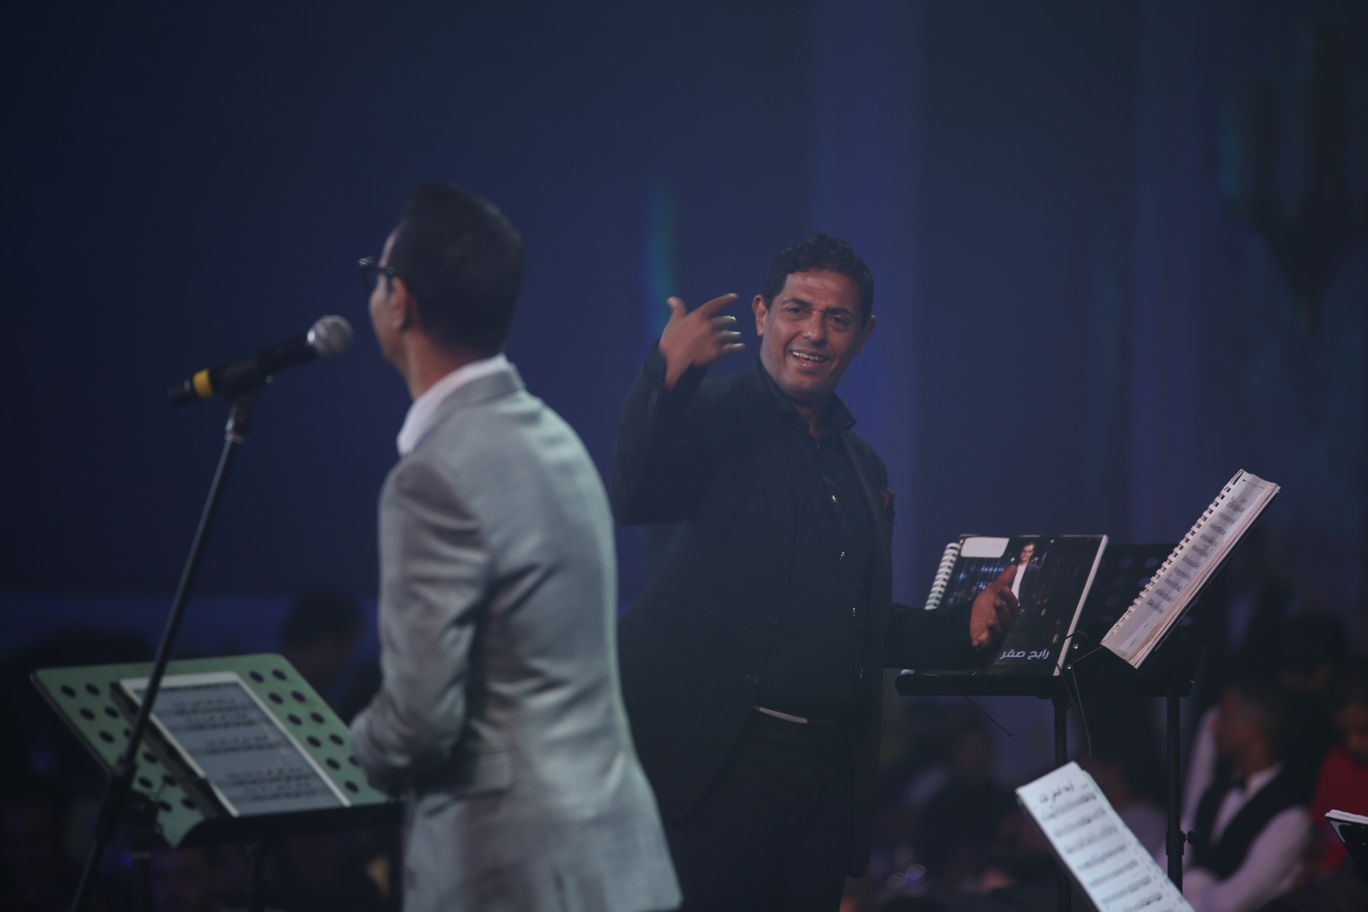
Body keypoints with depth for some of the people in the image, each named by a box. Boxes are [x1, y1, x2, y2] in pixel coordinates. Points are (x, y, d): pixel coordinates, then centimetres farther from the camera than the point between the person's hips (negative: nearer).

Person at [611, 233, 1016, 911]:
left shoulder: (862, 467, 21)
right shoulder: (710, 419, -1)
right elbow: (633, 497, -22)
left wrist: (965, 627, 11)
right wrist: (668, 377, -36)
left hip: (828, 770, 7)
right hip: (715, 759, -7)